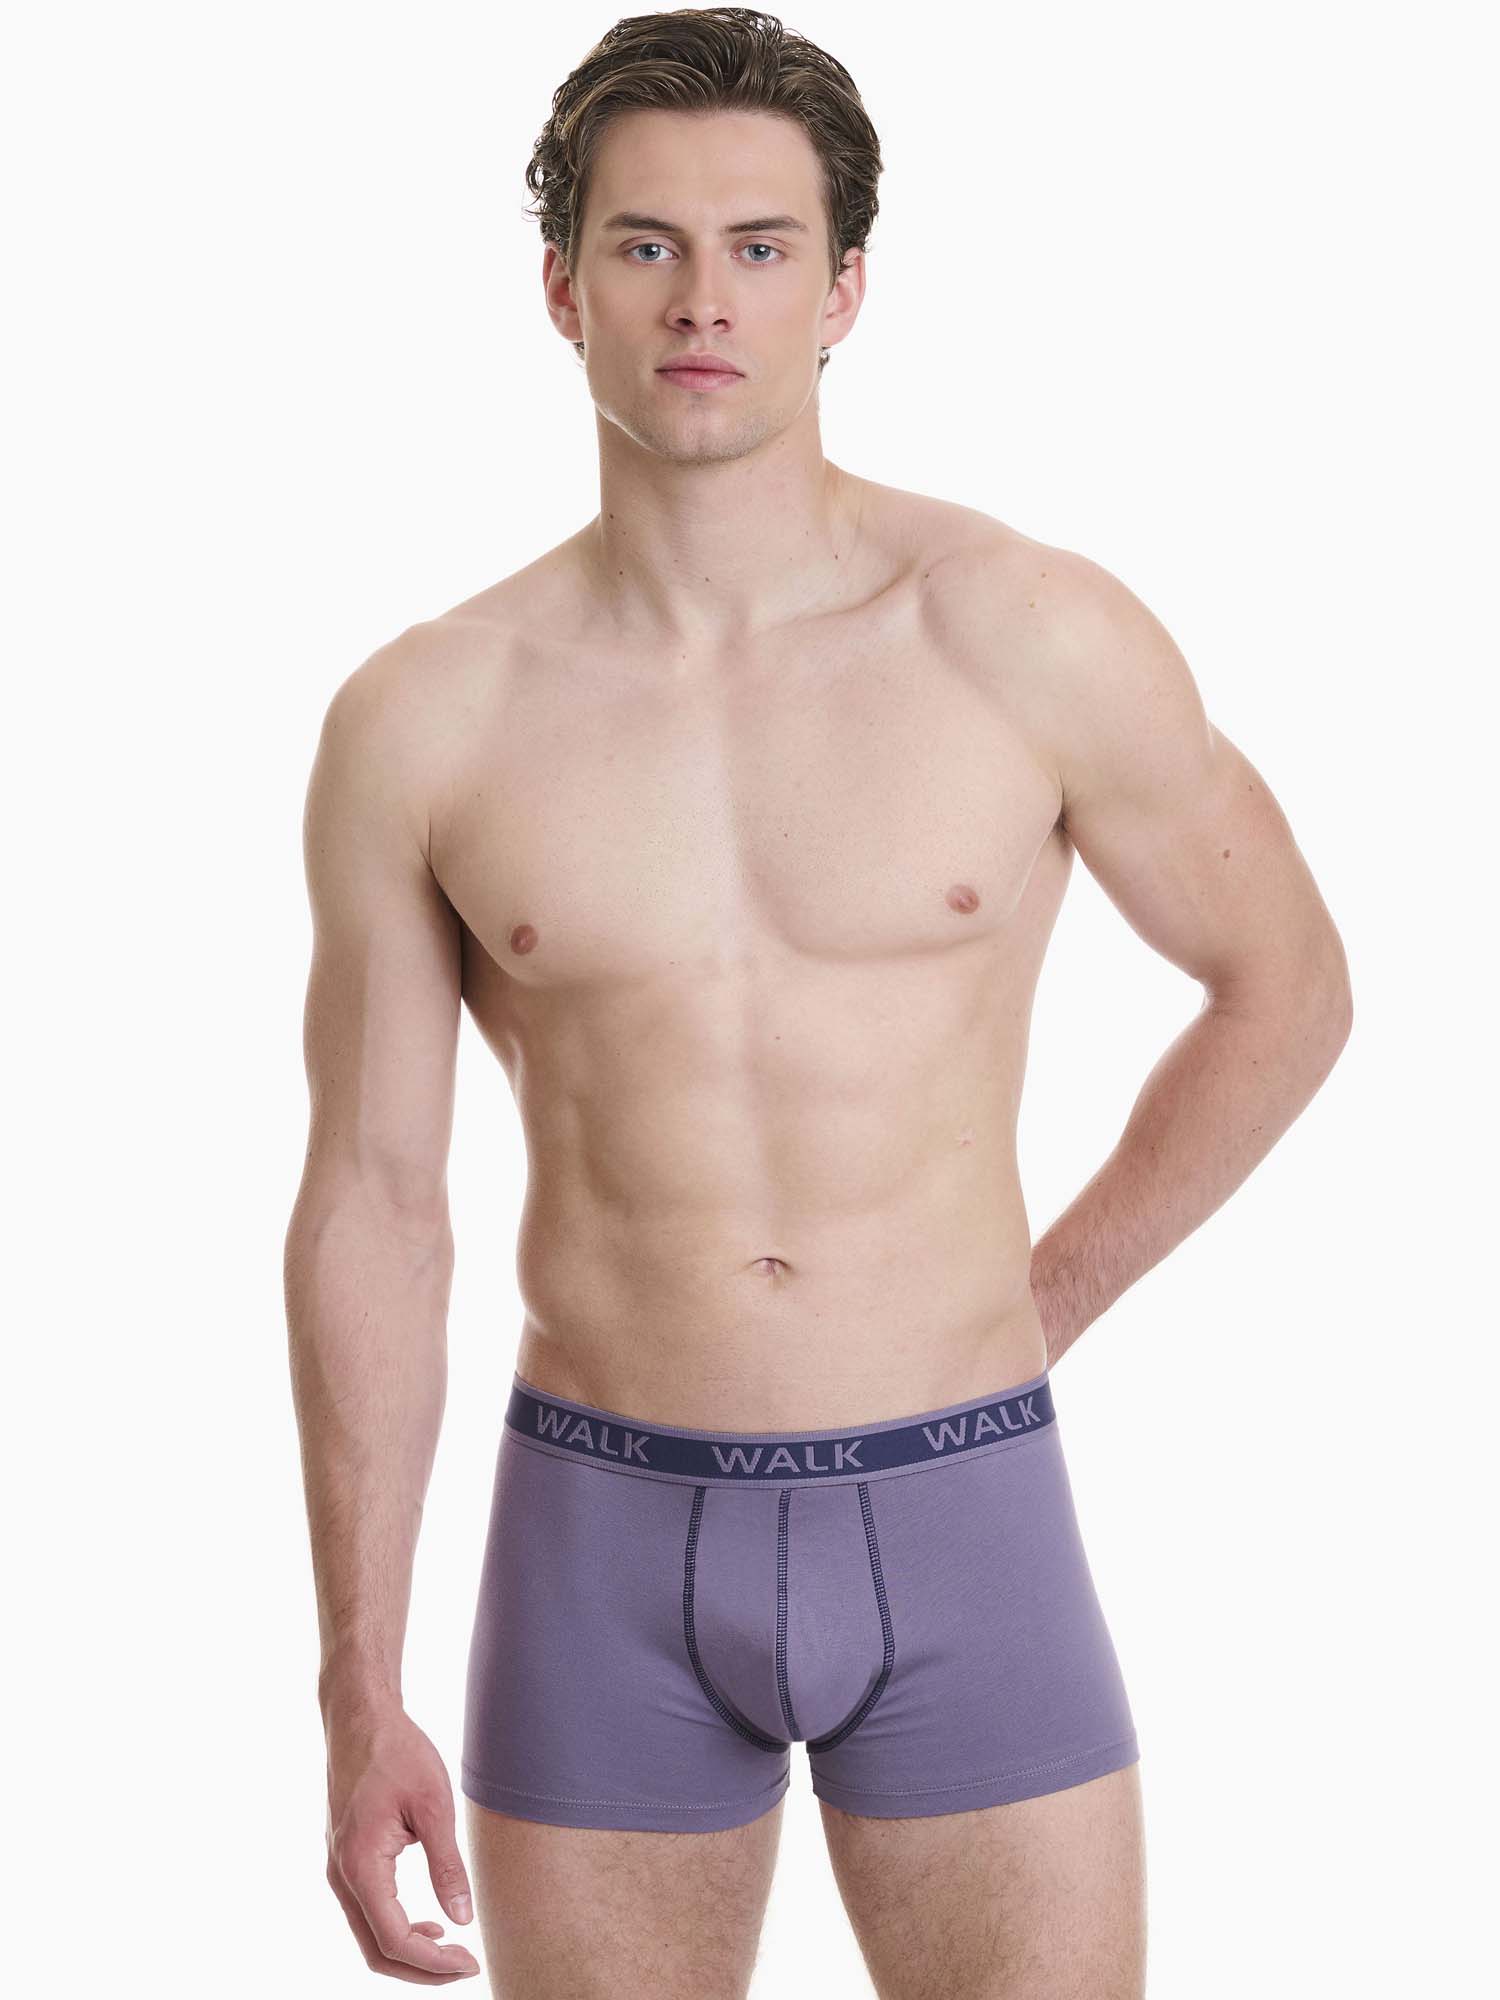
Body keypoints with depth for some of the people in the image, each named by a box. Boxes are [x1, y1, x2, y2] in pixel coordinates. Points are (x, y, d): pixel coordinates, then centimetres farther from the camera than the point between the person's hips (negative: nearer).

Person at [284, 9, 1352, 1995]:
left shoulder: (1036, 640, -6)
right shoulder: (422, 724, -2)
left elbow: (1287, 987, 9)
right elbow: (370, 1212, 3)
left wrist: (1044, 1305, 9)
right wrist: (359, 1698, 2)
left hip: (958, 1528, -1)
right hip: (604, 1545, 1)